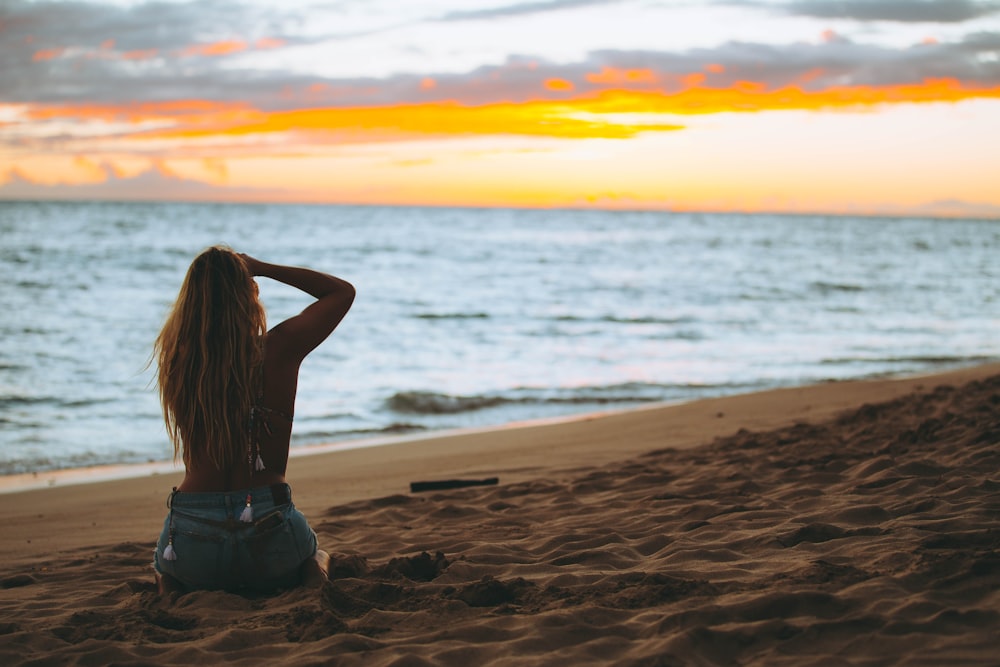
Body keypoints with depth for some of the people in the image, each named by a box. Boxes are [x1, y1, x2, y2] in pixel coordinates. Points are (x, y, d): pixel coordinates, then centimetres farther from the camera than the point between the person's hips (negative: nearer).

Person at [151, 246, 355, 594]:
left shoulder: (175, 358, -4)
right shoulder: (279, 349, -9)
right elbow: (343, 291, 8)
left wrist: (207, 278, 13)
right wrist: (262, 268, 6)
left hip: (190, 536, 1)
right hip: (268, 532, -1)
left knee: (166, 566, 37)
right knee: (313, 554, 35)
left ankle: (172, 590, 2)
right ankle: (313, 570, 0)